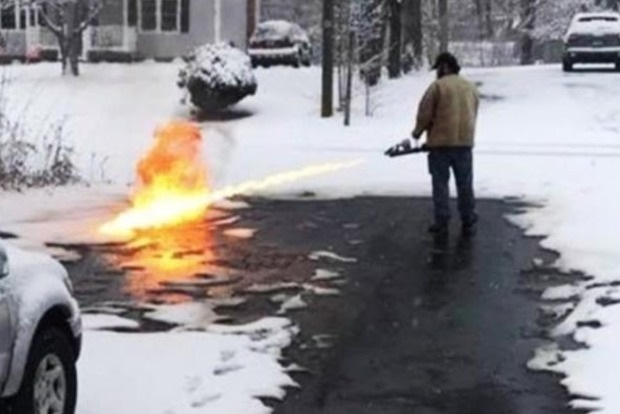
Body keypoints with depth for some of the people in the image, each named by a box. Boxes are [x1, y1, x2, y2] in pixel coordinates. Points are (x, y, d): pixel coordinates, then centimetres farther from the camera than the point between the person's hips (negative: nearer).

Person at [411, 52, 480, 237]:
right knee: (465, 185, 10)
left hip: (440, 143, -4)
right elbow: (473, 114, 14)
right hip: (465, 142, 4)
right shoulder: (471, 87, 12)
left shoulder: (437, 86, -6)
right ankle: (468, 223, 11)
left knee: (441, 184, 3)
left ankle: (442, 224, 3)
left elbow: (425, 114, -7)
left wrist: (417, 132, 9)